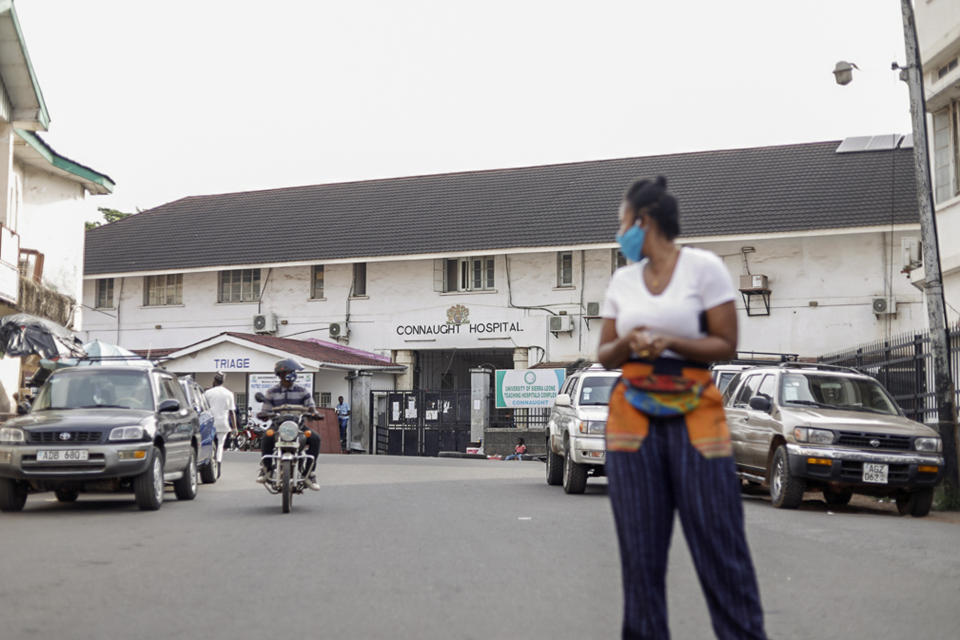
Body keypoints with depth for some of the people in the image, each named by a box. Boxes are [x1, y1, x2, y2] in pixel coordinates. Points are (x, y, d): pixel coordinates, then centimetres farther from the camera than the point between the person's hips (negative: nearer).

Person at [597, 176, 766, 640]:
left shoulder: (704, 267, -1)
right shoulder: (622, 280, 12)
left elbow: (726, 345, -3)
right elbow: (604, 355, 14)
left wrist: (669, 342, -17)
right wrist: (627, 343, -8)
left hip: (695, 414, -4)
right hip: (632, 415, 4)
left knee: (718, 540, -5)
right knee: (640, 546, 4)